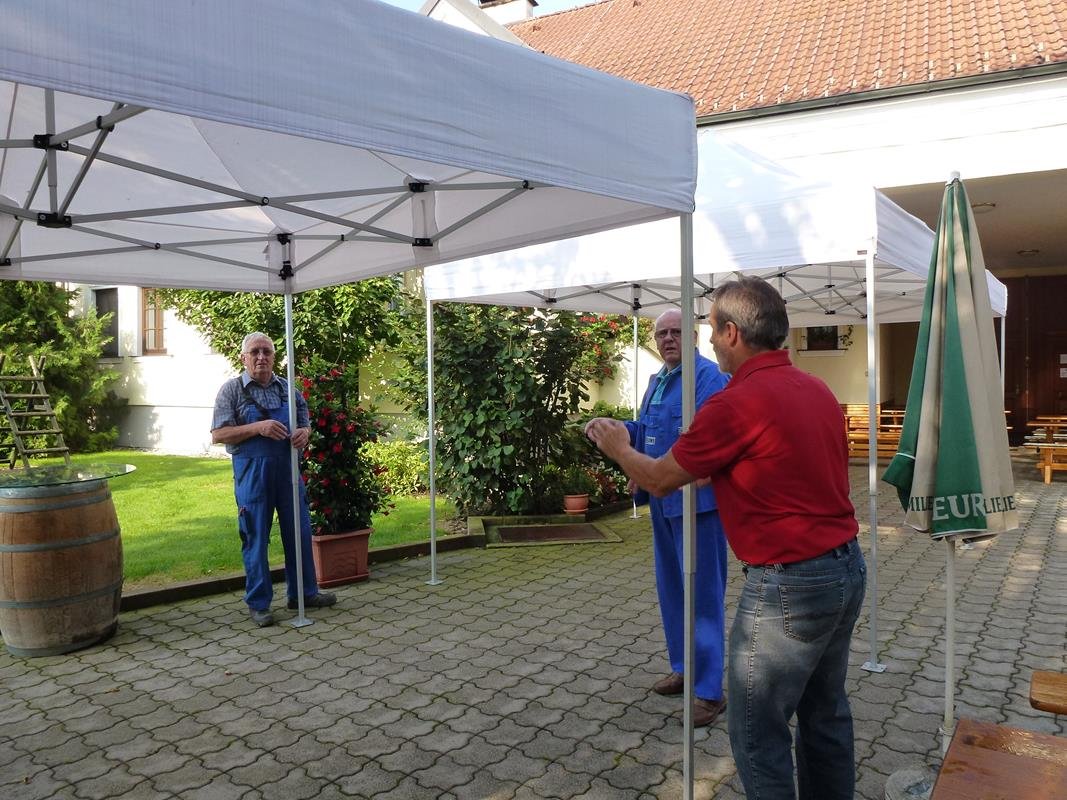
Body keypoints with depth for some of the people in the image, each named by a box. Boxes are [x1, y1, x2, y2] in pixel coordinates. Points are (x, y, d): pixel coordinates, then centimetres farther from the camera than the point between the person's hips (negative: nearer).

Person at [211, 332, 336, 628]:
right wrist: (258, 428, -20)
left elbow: (304, 423, 18)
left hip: (287, 468, 4)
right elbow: (218, 434, -8)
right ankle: (258, 603, 16)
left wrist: (304, 432, -6)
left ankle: (303, 592, 26)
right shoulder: (232, 390, -3)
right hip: (252, 472, -4)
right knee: (255, 537, 4)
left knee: (299, 531, 10)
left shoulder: (287, 388, 10)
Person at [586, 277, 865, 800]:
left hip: (789, 585, -9)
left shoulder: (736, 403, -19)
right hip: (848, 567, 9)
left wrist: (618, 447, 12)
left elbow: (658, 480, -8)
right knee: (826, 714, 22)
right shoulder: (819, 391, 7)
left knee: (757, 732, 7)